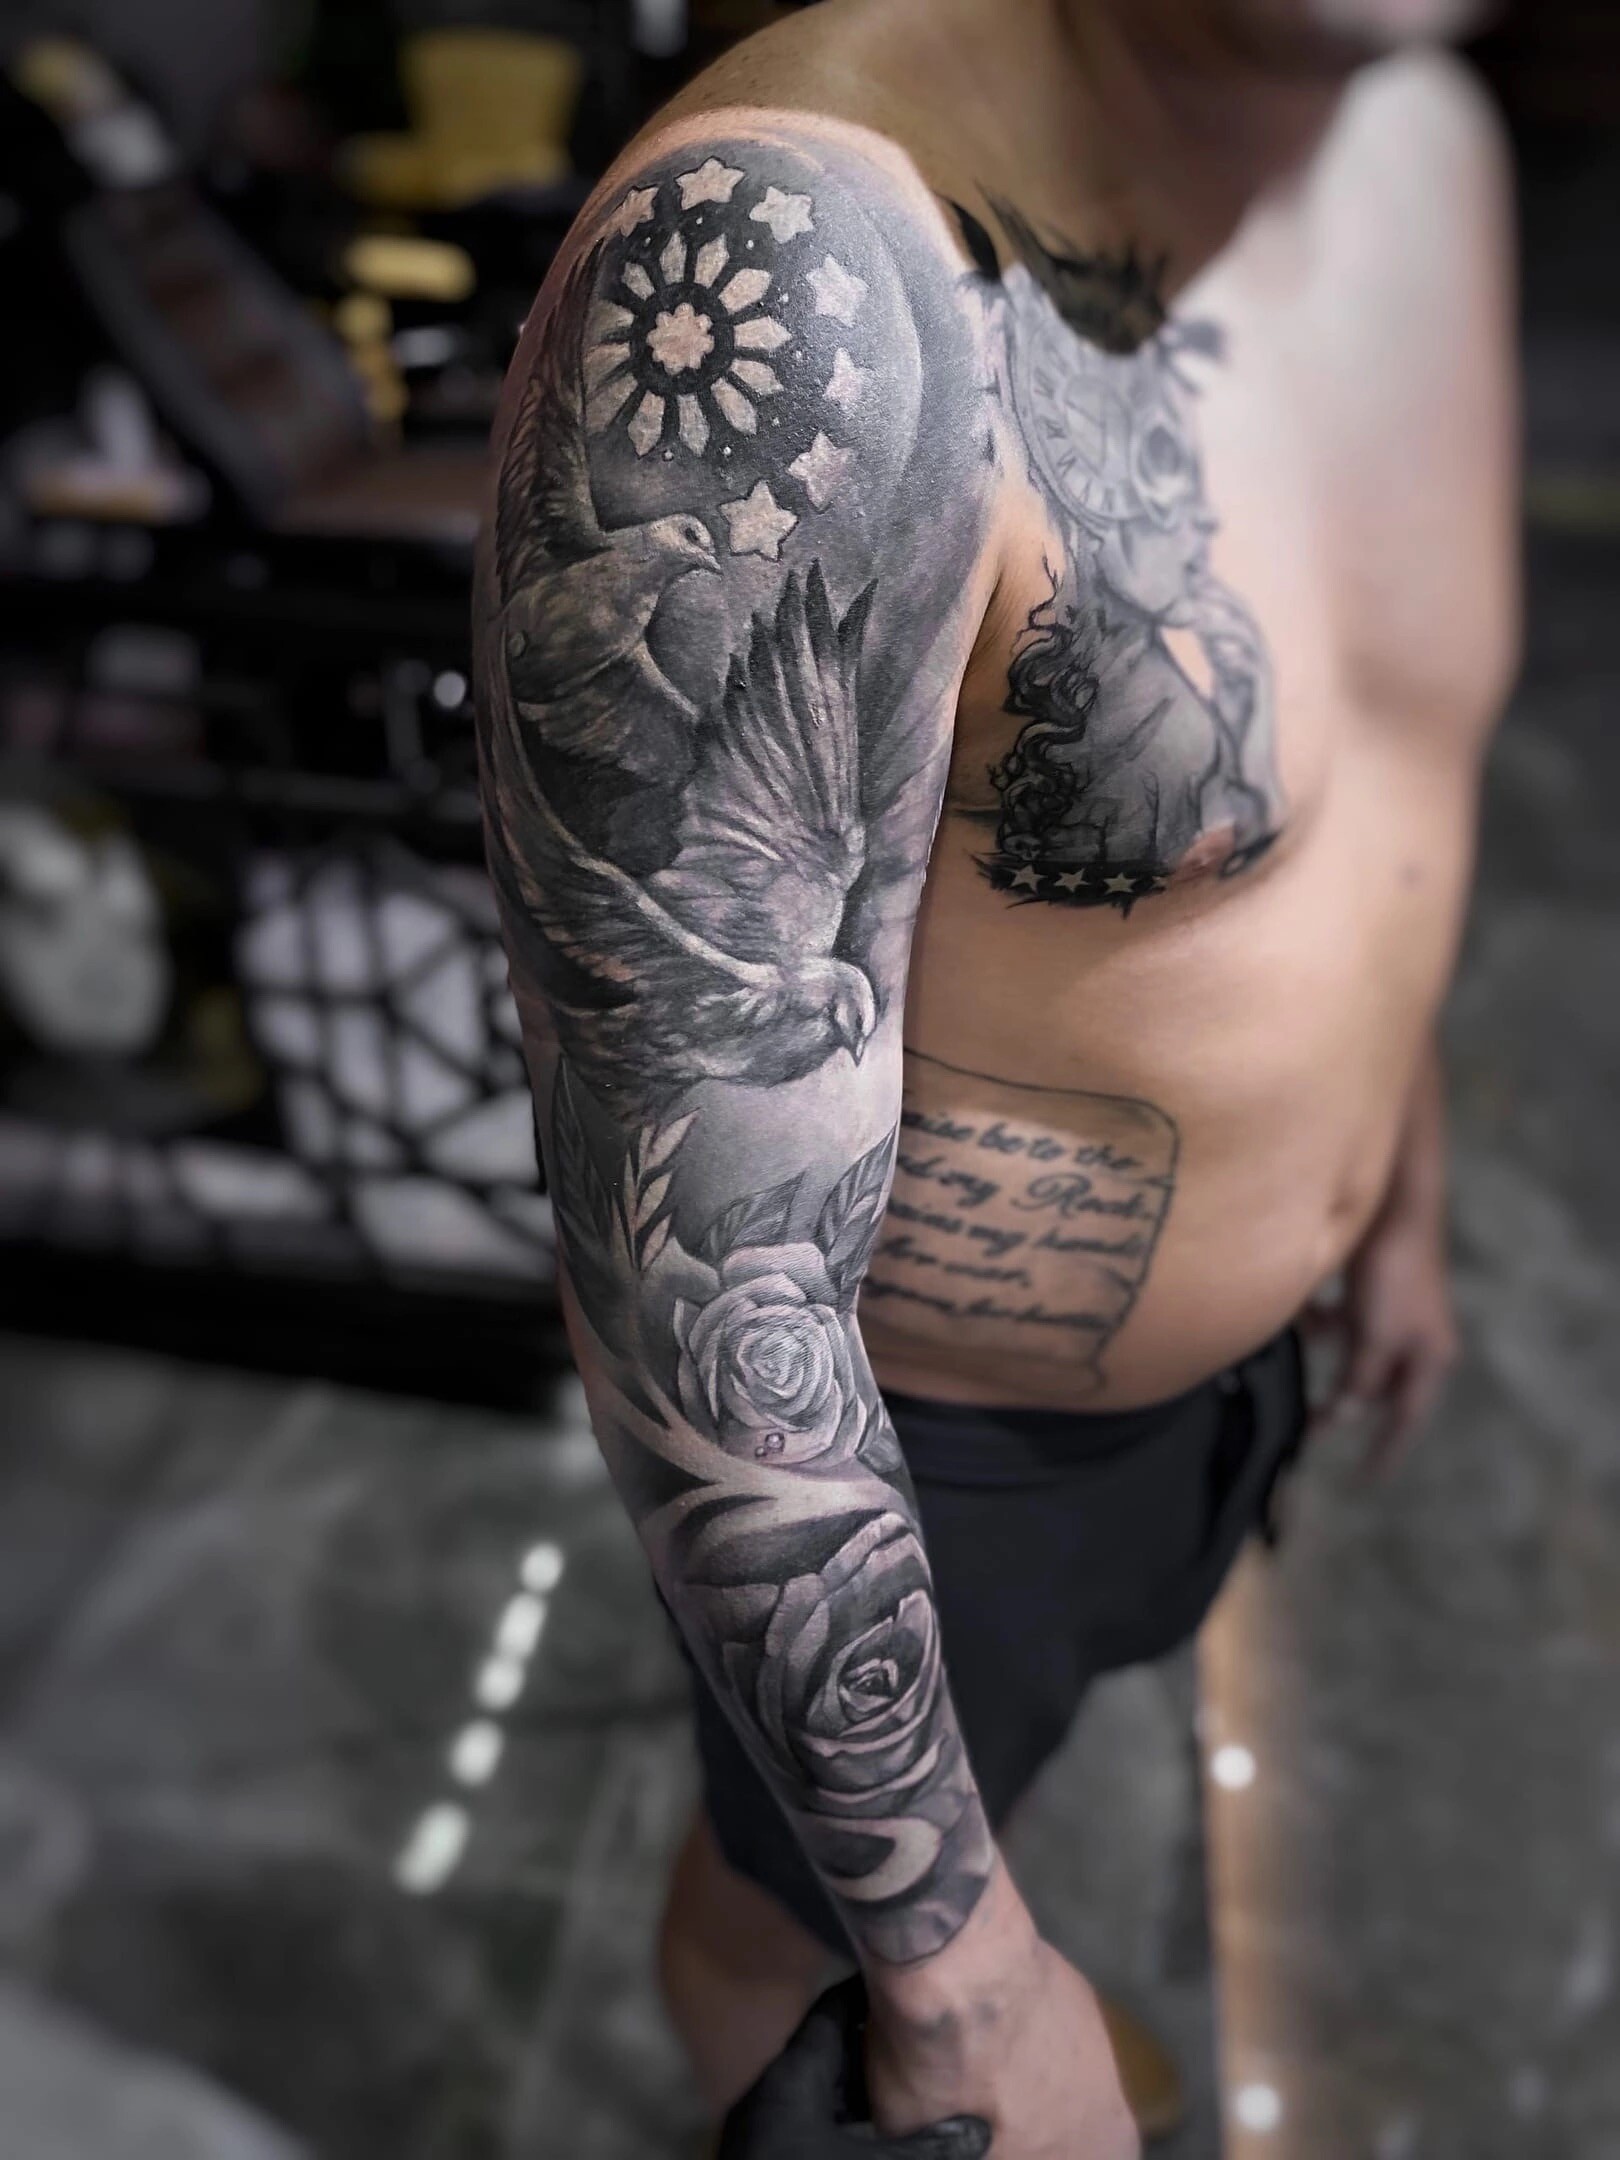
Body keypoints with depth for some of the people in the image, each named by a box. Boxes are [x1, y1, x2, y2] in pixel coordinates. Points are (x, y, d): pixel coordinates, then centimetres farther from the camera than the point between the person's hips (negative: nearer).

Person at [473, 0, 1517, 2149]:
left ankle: (972, 1944, 71)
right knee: (800, 1868, 27)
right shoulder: (770, 283, -36)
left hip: (1211, 1331, 7)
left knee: (1018, 1716, 36)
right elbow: (702, 1286, -32)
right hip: (882, 1419, -6)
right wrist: (957, 1964, -21)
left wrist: (1400, 1185, 18)